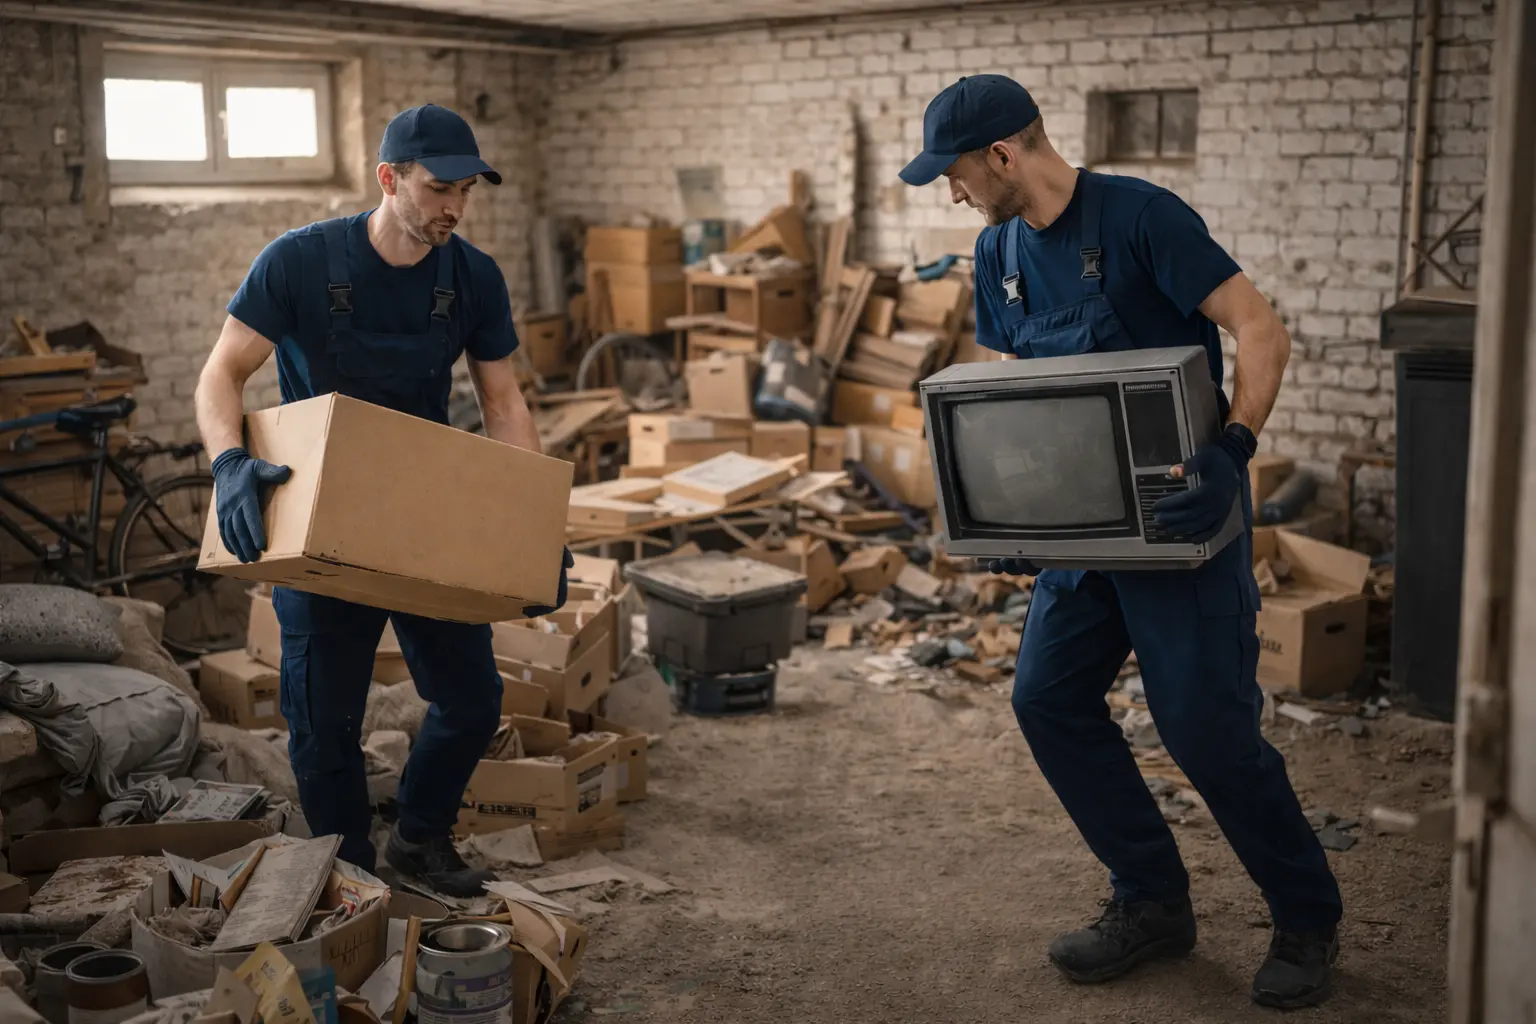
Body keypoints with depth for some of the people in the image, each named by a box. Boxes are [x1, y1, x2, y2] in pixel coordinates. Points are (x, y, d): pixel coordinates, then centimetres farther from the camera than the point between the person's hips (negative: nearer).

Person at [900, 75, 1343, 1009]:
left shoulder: (1140, 215, -16)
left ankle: (1310, 920, 18)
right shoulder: (1000, 252, 7)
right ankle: (1153, 903, 21)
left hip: (1181, 510, -7)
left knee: (1207, 726, -5)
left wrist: (1233, 452, -33)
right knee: (1048, 699, 5)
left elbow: (1262, 331, -19)